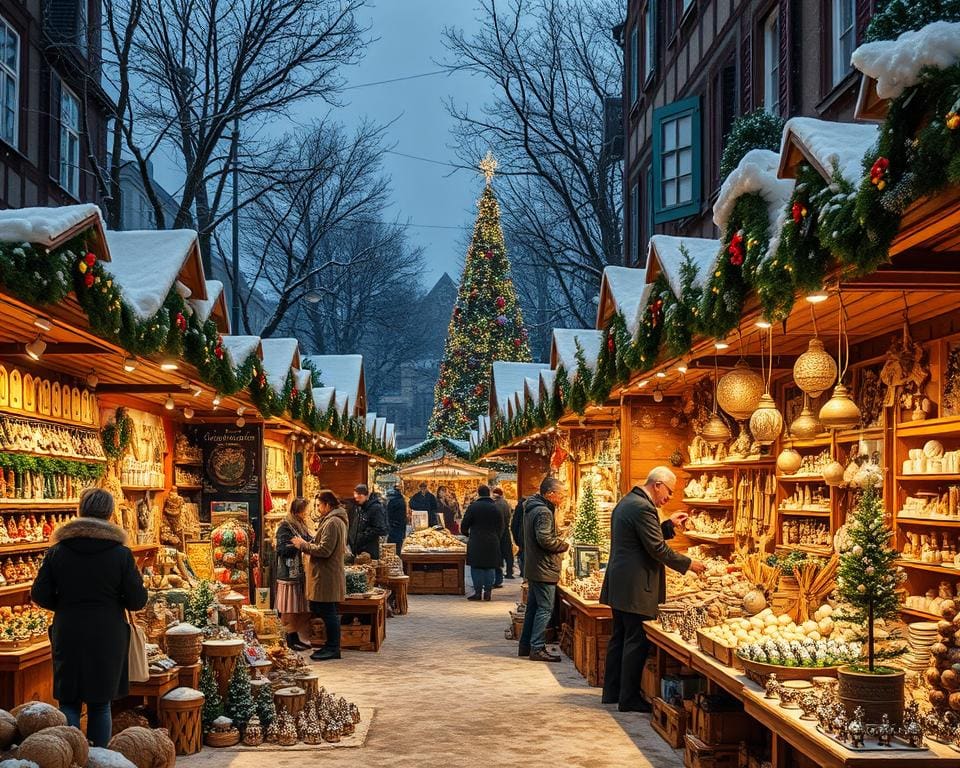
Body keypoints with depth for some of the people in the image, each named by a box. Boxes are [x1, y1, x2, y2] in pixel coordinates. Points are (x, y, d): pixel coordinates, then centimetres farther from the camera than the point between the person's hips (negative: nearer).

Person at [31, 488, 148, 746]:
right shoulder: (121, 553, -7)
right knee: (101, 705, 10)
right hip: (108, 637, 0)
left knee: (69, 703, 8)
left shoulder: (57, 551, -3)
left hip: (68, 636, 1)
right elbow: (138, 600, -6)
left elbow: (39, 596, -1)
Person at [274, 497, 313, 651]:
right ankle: (291, 639, 3)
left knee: (301, 608, 8)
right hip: (289, 573, -8)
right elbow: (283, 548, -18)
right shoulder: (285, 527, -9)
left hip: (301, 573, 8)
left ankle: (295, 637, 16)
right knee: (291, 608, -3)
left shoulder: (303, 526, 16)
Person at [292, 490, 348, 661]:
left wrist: (303, 545, -11)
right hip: (328, 575, 11)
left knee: (329, 613, -5)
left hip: (327, 577, -11)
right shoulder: (337, 520, 17)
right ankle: (332, 646, 21)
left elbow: (324, 550, -22)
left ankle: (333, 648, 0)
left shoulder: (332, 523, -17)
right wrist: (307, 545, 10)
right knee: (330, 613, 15)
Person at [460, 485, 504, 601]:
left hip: (476, 543, -3)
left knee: (476, 568, 3)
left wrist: (467, 534, 17)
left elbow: (464, 525, -2)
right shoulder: (496, 508, 4)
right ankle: (487, 592, 7)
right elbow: (501, 527, 9)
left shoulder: (473, 507, -5)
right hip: (492, 543, 3)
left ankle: (478, 592, 1)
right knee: (490, 568, 8)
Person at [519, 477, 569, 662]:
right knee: (545, 608, -6)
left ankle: (525, 646, 21)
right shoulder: (544, 512, -19)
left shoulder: (531, 508, 13)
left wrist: (559, 543, 9)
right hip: (544, 569, -10)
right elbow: (545, 539, -27)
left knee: (533, 607, 15)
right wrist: (564, 545, -12)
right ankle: (537, 648, -5)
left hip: (533, 568, 10)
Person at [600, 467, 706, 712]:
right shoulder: (643, 507, -19)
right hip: (635, 587, -11)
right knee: (636, 642, -3)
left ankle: (612, 691, 23)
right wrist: (688, 564, -8)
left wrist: (669, 525, 15)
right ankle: (629, 699, 1)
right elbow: (658, 549, -19)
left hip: (619, 585, 11)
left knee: (619, 638, 16)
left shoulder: (627, 502, 14)